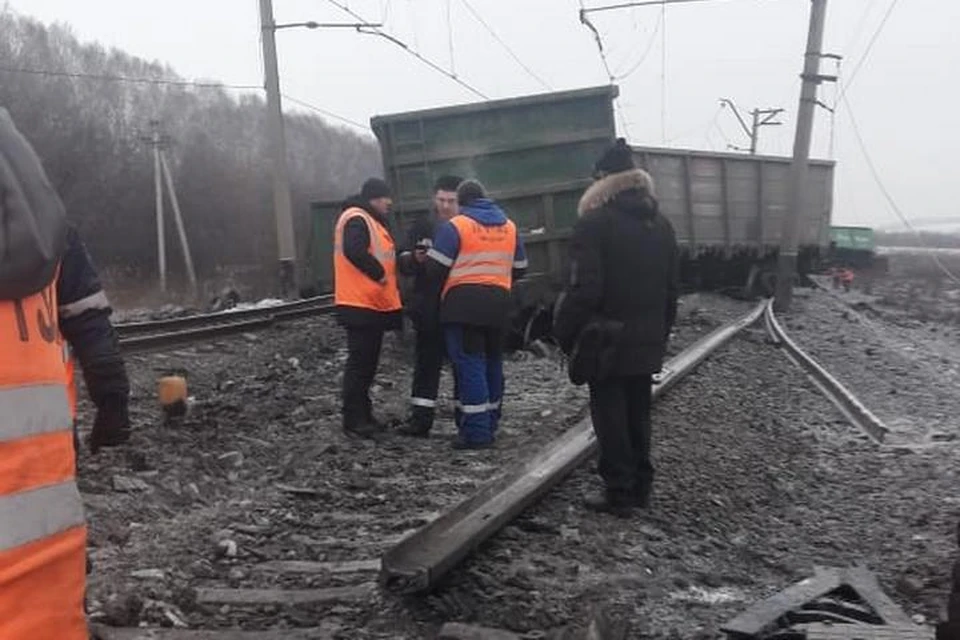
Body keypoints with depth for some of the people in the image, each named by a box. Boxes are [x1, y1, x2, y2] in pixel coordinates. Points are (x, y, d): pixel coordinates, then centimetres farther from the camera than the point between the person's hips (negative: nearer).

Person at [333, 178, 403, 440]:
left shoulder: (371, 221, 21)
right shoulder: (357, 219, -13)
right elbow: (355, 251, -29)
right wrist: (379, 274, -18)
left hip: (372, 304, 10)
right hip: (360, 304, -10)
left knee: (367, 362, 13)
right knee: (360, 362, -8)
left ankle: (363, 415, 20)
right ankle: (354, 419, -5)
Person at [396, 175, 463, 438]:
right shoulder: (421, 227, 8)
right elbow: (404, 265, 5)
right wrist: (415, 258, -18)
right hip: (429, 307, 1)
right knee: (426, 362, 4)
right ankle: (420, 418, 9)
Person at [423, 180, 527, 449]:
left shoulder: (454, 226, -4)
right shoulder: (509, 226, 14)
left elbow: (436, 267, -7)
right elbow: (519, 267, 19)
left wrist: (434, 297, 10)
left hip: (464, 303, -6)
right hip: (499, 302, 6)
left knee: (469, 364, -5)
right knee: (492, 363, 14)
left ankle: (476, 432, -7)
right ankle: (489, 426, 22)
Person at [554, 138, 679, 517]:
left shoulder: (594, 224, -13)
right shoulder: (661, 226, 10)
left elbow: (584, 289, -19)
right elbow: (671, 288, 14)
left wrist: (565, 333, -8)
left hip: (606, 342, -7)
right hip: (647, 341, 7)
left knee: (610, 417, 1)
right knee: (638, 414, 15)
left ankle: (619, 492, 5)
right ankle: (640, 487, 22)